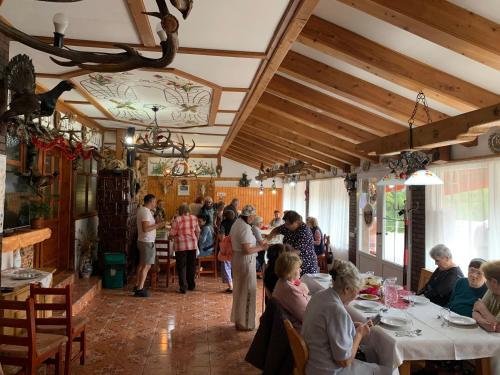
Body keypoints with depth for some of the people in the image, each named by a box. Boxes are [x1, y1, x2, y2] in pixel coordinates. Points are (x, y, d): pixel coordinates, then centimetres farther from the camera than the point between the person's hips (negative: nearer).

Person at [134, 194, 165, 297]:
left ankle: (137, 285, 26)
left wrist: (156, 224, 13)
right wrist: (157, 225, -20)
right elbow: (145, 229, -27)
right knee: (146, 266, -5)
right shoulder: (146, 212, -20)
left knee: (142, 264, 18)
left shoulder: (141, 209, 11)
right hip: (147, 242, -10)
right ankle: (140, 289, -1)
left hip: (142, 241, 10)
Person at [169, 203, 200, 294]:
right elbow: (197, 231, 9)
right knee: (191, 265, 15)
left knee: (182, 266, 5)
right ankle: (191, 285, 25)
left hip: (181, 246, -4)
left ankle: (183, 287, 5)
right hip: (193, 245, 4)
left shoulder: (177, 220, -11)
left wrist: (170, 237, 14)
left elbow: (172, 234, -8)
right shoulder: (194, 218, 1)